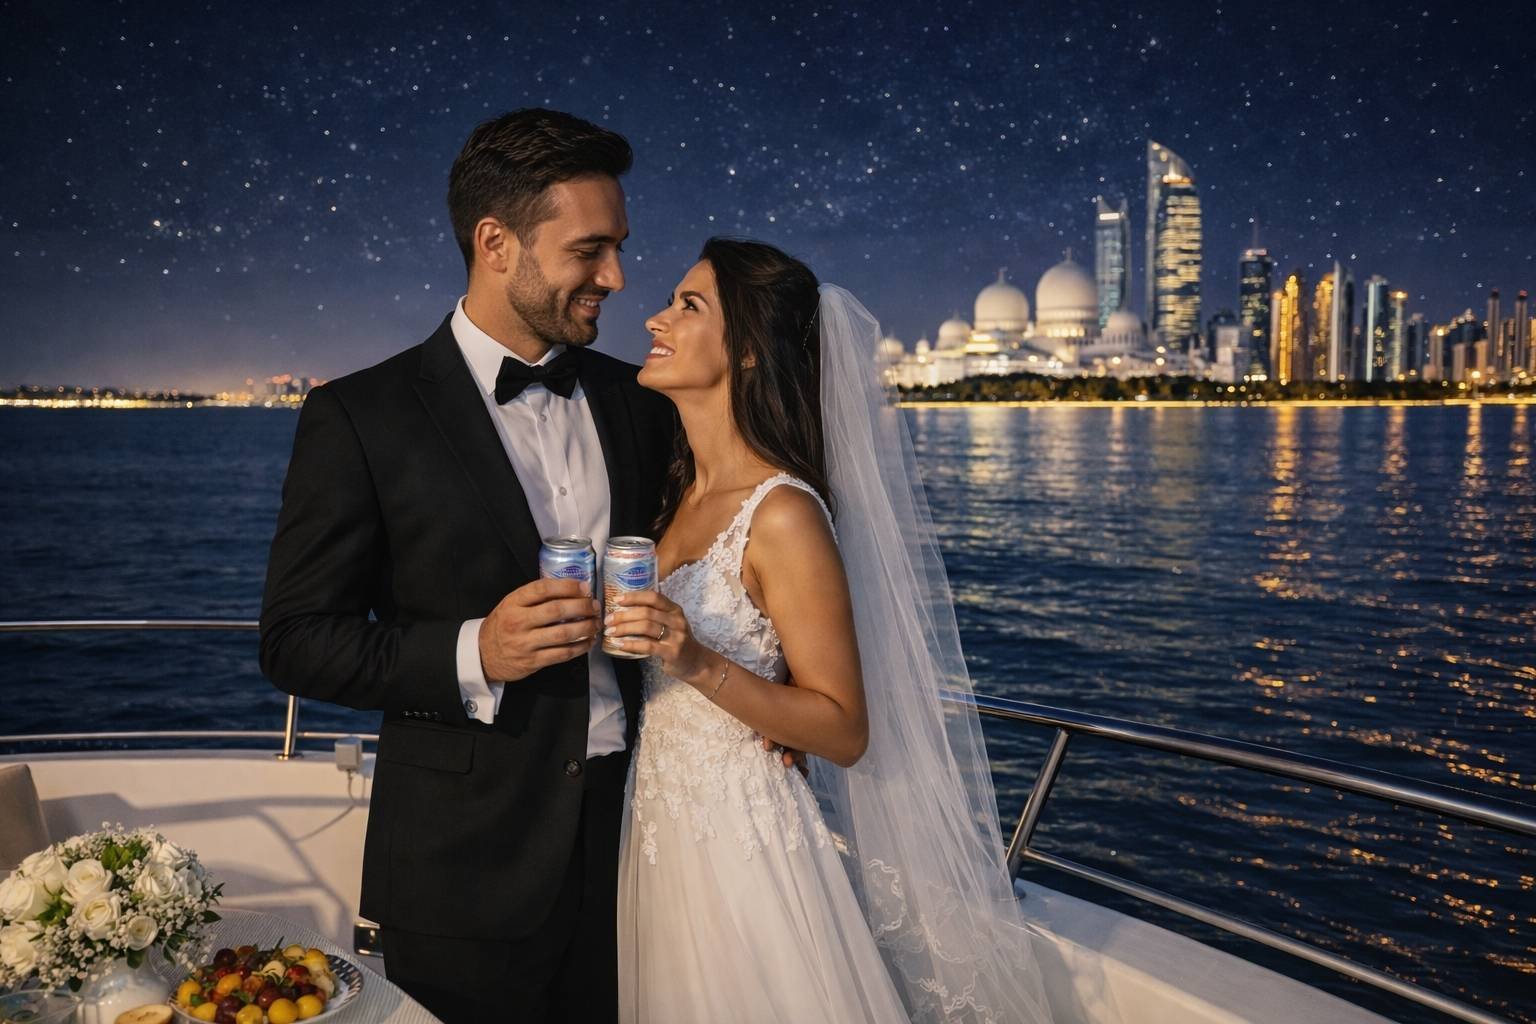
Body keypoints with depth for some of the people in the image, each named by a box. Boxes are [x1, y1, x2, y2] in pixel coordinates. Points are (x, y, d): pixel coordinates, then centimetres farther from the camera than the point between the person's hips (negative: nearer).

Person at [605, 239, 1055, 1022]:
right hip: (654, 838, 7)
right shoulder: (673, 487, 3)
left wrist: (701, 664, -27)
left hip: (743, 848, -7)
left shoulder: (783, 515, -20)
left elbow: (845, 732, -18)